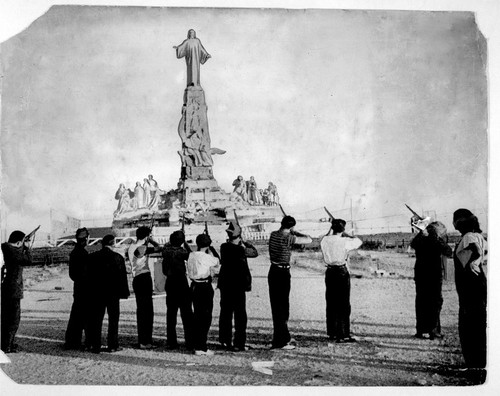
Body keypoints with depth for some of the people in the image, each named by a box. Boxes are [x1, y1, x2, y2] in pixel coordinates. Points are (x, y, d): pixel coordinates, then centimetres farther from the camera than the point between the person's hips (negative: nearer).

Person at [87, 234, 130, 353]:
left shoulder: (92, 257, 1)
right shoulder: (118, 257, -8)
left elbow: (89, 275, 4)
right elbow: (122, 276, -6)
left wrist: (90, 292, 9)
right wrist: (125, 292, 1)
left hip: (96, 293, 3)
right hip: (113, 293, -2)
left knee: (96, 319, 8)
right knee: (113, 319, 6)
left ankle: (95, 345, 8)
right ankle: (113, 345, 7)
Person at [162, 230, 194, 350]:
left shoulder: (166, 249, -1)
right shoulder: (180, 251, -16)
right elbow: (191, 256, -1)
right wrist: (186, 245, 0)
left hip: (169, 283, 5)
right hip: (181, 283, -5)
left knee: (171, 313, 11)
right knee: (186, 314, 2)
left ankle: (171, 342, 12)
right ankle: (190, 343, 2)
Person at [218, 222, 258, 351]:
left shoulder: (224, 247, -3)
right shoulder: (240, 249, -16)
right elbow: (255, 252, -1)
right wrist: (244, 243, 7)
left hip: (225, 285, 5)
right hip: (238, 286, -5)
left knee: (225, 313, 15)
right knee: (240, 315, 4)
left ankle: (225, 341, 22)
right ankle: (239, 344, 5)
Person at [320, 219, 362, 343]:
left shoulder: (325, 241, 0)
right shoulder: (344, 241, -13)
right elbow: (358, 241, 3)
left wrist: (330, 231, 21)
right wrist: (346, 235, 9)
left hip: (330, 272, 5)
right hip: (342, 272, -5)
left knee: (331, 303, 12)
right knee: (344, 304, 0)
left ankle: (332, 333, 19)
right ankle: (343, 335, 0)